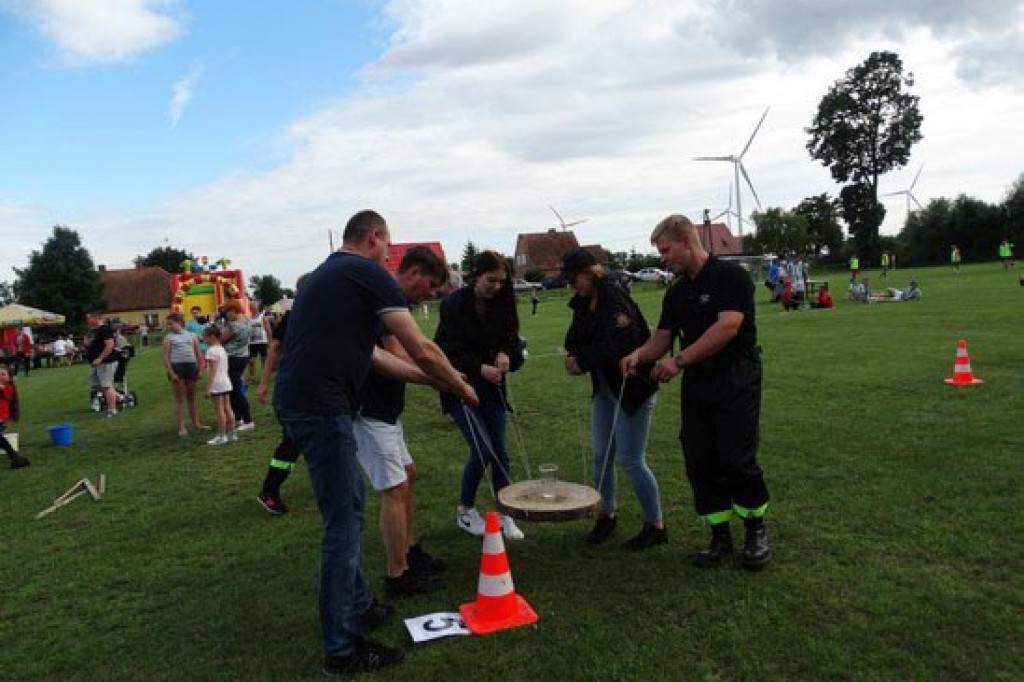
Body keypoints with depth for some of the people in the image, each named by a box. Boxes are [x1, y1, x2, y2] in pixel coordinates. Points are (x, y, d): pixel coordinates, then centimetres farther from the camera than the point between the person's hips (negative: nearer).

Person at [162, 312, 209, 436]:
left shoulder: (191, 335, 10)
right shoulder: (169, 337, 3)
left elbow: (198, 354, 11)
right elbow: (166, 356, -4)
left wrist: (199, 369, 4)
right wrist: (171, 373, -13)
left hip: (191, 366, 3)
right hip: (177, 366, -3)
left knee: (192, 397, 12)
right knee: (179, 398, 1)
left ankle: (196, 422, 21)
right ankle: (181, 426, 5)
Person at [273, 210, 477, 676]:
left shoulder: (323, 275, 22)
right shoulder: (369, 273, -5)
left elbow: (368, 351, 24)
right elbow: (422, 351, -6)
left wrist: (433, 379, 26)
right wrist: (460, 387, 11)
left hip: (298, 402, 10)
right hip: (322, 408, -10)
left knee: (351, 504, 21)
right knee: (343, 523, -2)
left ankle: (358, 605, 34)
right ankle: (342, 650, 8)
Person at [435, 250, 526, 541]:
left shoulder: (501, 306, 1)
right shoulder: (454, 304, -13)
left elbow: (512, 341, 2)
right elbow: (450, 351, -19)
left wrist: (506, 355, -22)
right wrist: (480, 369, -34)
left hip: (491, 388, 5)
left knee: (501, 451, 3)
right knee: (483, 450, -10)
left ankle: (505, 514, 17)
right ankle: (465, 510, 13)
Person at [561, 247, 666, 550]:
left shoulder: (615, 299, -20)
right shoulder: (583, 304, 6)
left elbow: (620, 344, -31)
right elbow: (575, 338, 13)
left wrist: (582, 360, -21)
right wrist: (573, 356, -9)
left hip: (633, 389, -8)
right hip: (603, 388, 8)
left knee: (630, 460, -3)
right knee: (600, 456, 11)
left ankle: (656, 525, 14)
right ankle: (606, 515, 30)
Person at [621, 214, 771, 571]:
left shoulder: (731, 276, -10)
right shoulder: (676, 293, 12)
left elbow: (728, 327, -22)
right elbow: (662, 337, 10)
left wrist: (680, 360, -23)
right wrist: (639, 354, -12)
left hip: (736, 379, -7)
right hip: (697, 382, 7)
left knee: (738, 460, -7)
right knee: (699, 463, 5)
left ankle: (756, 531, 16)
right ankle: (720, 537, 18)